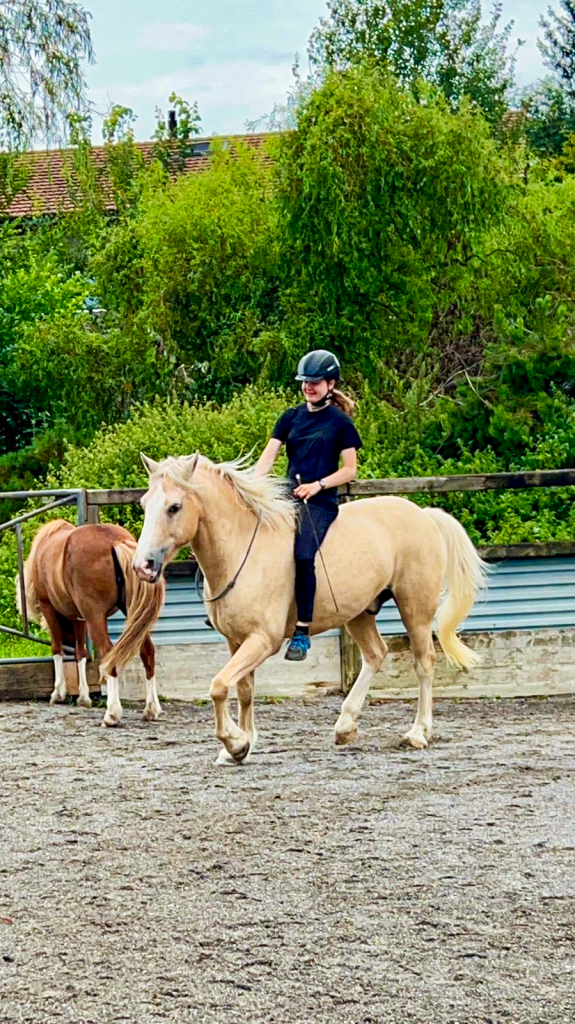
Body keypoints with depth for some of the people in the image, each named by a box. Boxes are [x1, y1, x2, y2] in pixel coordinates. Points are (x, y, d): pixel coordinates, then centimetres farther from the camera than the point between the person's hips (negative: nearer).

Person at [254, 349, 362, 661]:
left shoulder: (340, 422, 3)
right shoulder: (291, 418, 14)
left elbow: (350, 469, 1)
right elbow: (267, 457, 6)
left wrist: (318, 485, -14)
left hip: (320, 503, -5)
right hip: (287, 496, 5)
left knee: (304, 555, -27)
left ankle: (302, 633, -24)